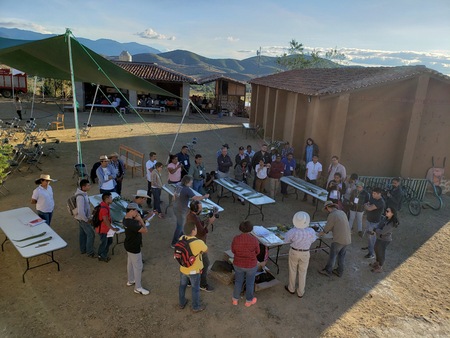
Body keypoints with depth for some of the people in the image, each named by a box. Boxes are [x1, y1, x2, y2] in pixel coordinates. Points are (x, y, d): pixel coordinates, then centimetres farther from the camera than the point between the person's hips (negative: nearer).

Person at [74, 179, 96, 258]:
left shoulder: (83, 193, 0)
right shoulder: (80, 197, -31)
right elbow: (80, 211, -32)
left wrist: (88, 216, 16)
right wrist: (87, 220, -20)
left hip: (82, 218, 9)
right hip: (82, 219, -9)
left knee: (83, 234, 21)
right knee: (91, 234, 0)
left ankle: (83, 250, 36)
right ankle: (89, 252, 12)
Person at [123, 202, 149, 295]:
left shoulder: (126, 219, -3)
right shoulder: (131, 223, -34)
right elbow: (145, 230, -30)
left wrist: (137, 219, -7)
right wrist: (140, 220, -21)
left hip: (128, 245, 10)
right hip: (134, 248, -10)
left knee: (130, 263, 27)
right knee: (138, 267, 5)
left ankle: (130, 281, 47)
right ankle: (138, 288, 19)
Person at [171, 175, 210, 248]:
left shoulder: (178, 186, -1)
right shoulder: (187, 190, -25)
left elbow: (174, 196, 13)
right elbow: (196, 198, -26)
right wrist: (205, 196, -11)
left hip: (175, 208, 8)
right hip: (181, 211, -8)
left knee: (179, 223, 29)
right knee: (180, 226, 6)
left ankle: (180, 235, 51)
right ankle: (174, 243, 15)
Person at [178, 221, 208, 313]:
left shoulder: (182, 239, -16)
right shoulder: (199, 243, -32)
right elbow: (206, 251, -11)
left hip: (183, 268, 5)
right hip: (194, 271, -4)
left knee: (182, 286, 26)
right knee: (195, 289, 18)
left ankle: (181, 303, 47)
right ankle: (196, 307, 37)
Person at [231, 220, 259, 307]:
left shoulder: (236, 239, -20)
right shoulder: (254, 240, -25)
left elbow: (233, 250, -3)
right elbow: (257, 252, -8)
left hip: (238, 264, 2)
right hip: (251, 265, -2)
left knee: (238, 281, 26)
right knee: (250, 282, 23)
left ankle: (235, 299, 43)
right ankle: (248, 301, 43)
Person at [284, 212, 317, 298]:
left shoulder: (293, 231, -28)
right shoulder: (311, 231, -24)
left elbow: (286, 240, -8)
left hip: (294, 252, -1)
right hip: (305, 253, 1)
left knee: (292, 271, 22)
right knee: (302, 272, 21)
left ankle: (291, 288, 42)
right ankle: (300, 292, 36)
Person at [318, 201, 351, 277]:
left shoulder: (331, 216, -15)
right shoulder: (342, 212, 10)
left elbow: (327, 228, -2)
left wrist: (321, 233, 18)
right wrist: (329, 230, 30)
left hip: (339, 240, -7)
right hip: (347, 239, 7)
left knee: (332, 256, 8)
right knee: (341, 256, 19)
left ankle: (327, 271, 22)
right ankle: (339, 272, 30)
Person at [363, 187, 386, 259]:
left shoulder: (381, 202, -27)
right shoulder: (372, 198, 0)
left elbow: (370, 208, -31)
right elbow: (366, 205, 9)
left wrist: (367, 206, -11)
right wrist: (368, 206, -13)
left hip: (374, 222, -8)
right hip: (368, 219, 8)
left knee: (372, 237, 1)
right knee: (368, 233, 24)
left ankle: (371, 253, 12)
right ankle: (369, 246, 46)